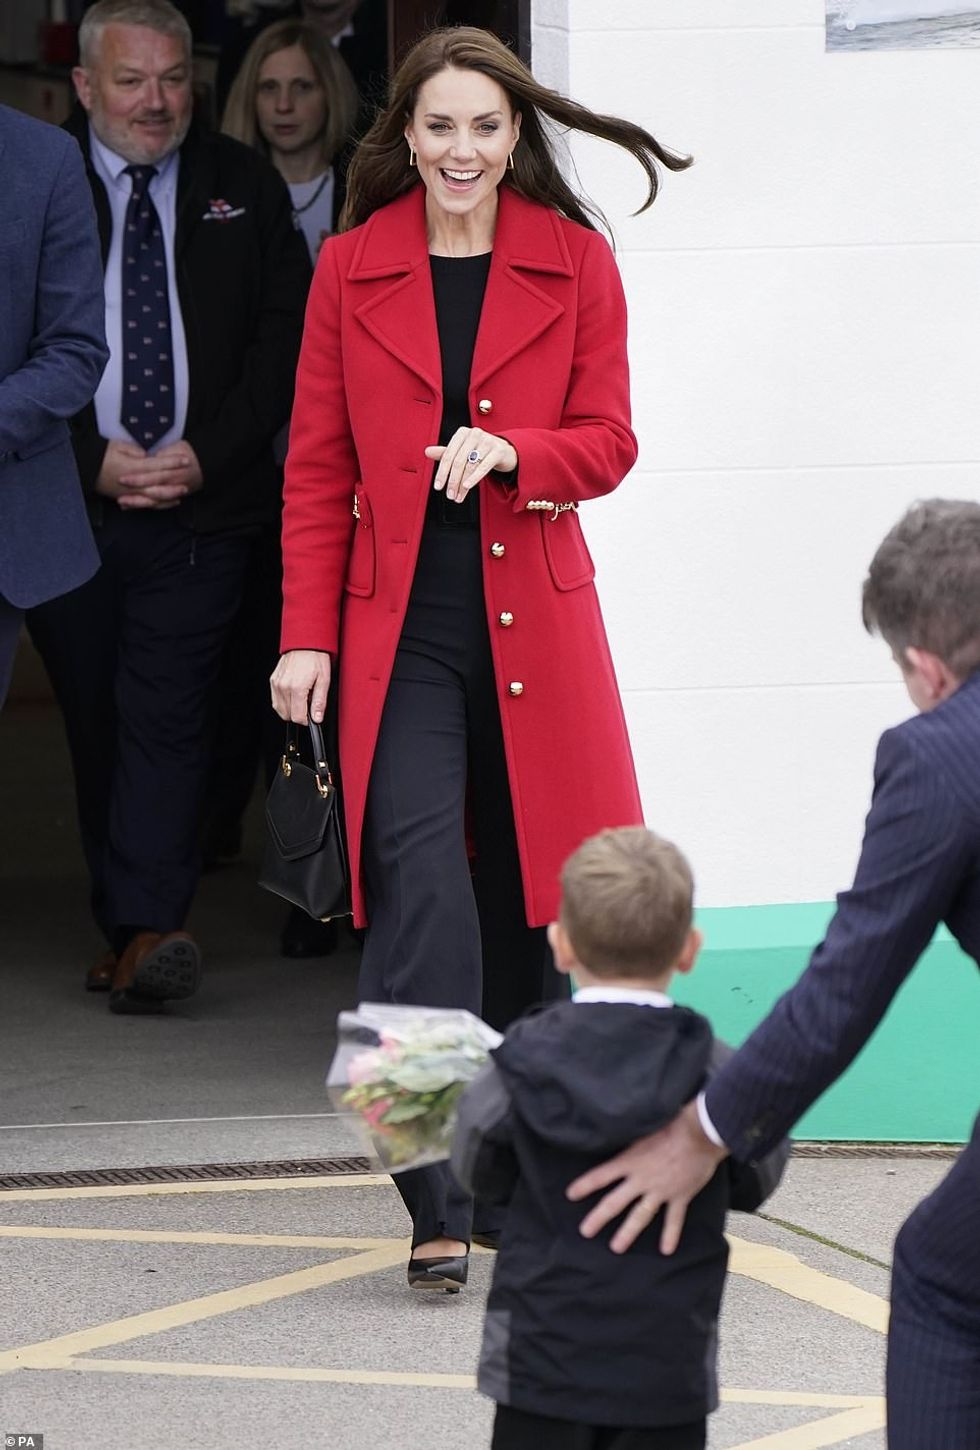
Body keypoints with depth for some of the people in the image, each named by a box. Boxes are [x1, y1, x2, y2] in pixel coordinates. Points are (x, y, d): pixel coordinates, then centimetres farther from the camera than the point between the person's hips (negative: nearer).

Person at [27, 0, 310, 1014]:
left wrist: (204, 454, -6)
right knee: (94, 725, 6)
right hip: (71, 504, 1)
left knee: (165, 718, -11)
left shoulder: (244, 190, 8)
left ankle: (144, 936, -19)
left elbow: (286, 335, 5)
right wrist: (94, 459, -8)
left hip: (201, 504, -1)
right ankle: (127, 932, 13)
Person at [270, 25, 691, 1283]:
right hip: (400, 622, -1)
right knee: (421, 878, -14)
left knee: (523, 890, 6)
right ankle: (438, 1201, -16)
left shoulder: (576, 264, 5)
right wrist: (306, 637, -1)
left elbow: (608, 443, 4)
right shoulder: (352, 269, 5)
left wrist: (509, 451, -17)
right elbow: (318, 468, 6)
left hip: (535, 614, 1)